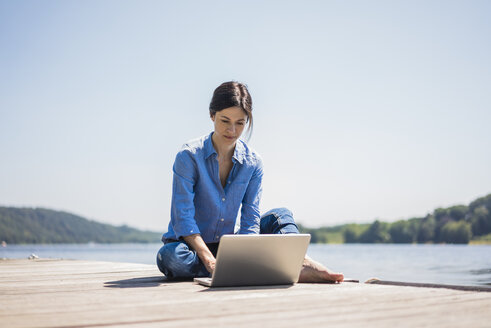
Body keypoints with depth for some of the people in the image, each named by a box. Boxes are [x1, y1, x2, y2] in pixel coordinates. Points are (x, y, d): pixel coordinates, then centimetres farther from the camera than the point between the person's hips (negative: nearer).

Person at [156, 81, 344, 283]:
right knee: (170, 256, -37)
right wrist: (210, 262, -30)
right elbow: (183, 217, -18)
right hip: (193, 246, -3)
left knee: (280, 216, -8)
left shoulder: (253, 163, -1)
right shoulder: (188, 156, -13)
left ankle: (303, 263, -36)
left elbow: (250, 220, -4)